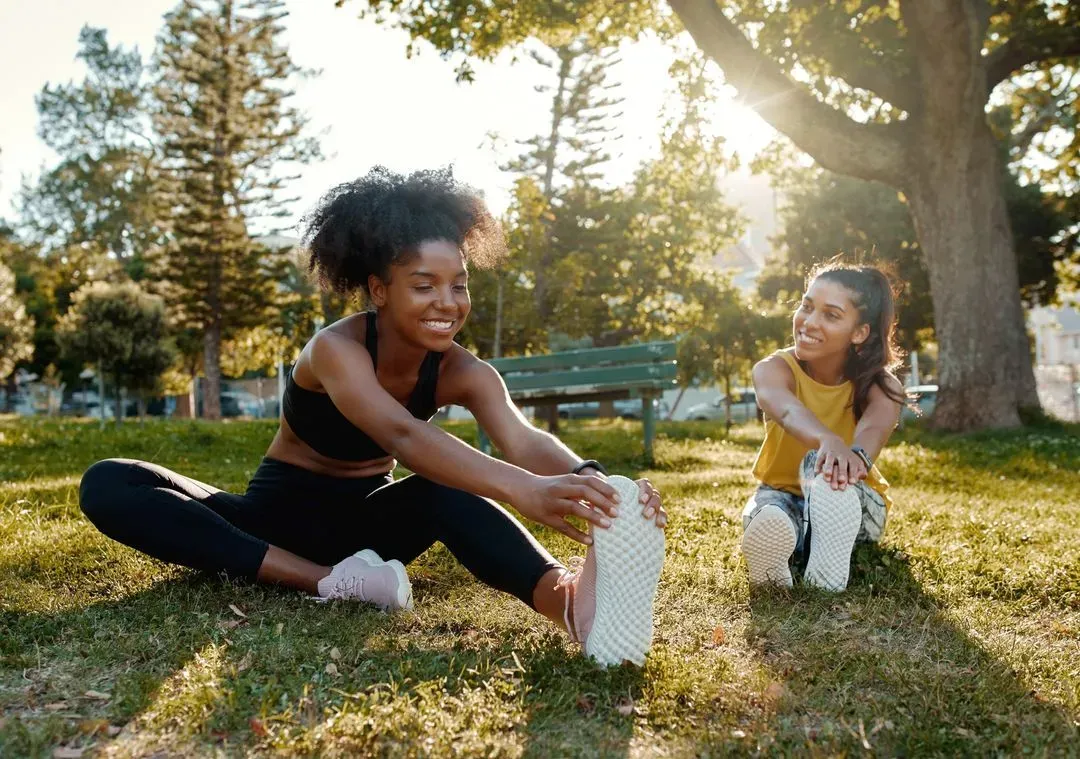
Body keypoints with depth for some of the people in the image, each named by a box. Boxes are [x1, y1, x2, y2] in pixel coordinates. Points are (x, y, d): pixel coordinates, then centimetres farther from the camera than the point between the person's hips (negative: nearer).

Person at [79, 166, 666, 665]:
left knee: (449, 491, -34)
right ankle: (326, 581, -41)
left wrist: (594, 483, -56)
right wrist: (523, 491, -62)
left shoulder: (461, 372, -13)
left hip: (364, 520, 1)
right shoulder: (337, 349, -25)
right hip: (280, 515, -1)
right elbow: (403, 436, -46)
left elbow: (526, 441, -32)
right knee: (108, 485, -28)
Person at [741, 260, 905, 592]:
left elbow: (874, 427, -41)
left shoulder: (881, 385, -15)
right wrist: (829, 441, -69)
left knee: (821, 463, -38)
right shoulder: (773, 369, -18)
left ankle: (829, 565, -45)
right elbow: (787, 410, -44)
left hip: (853, 507, 1)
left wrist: (858, 455, -68)